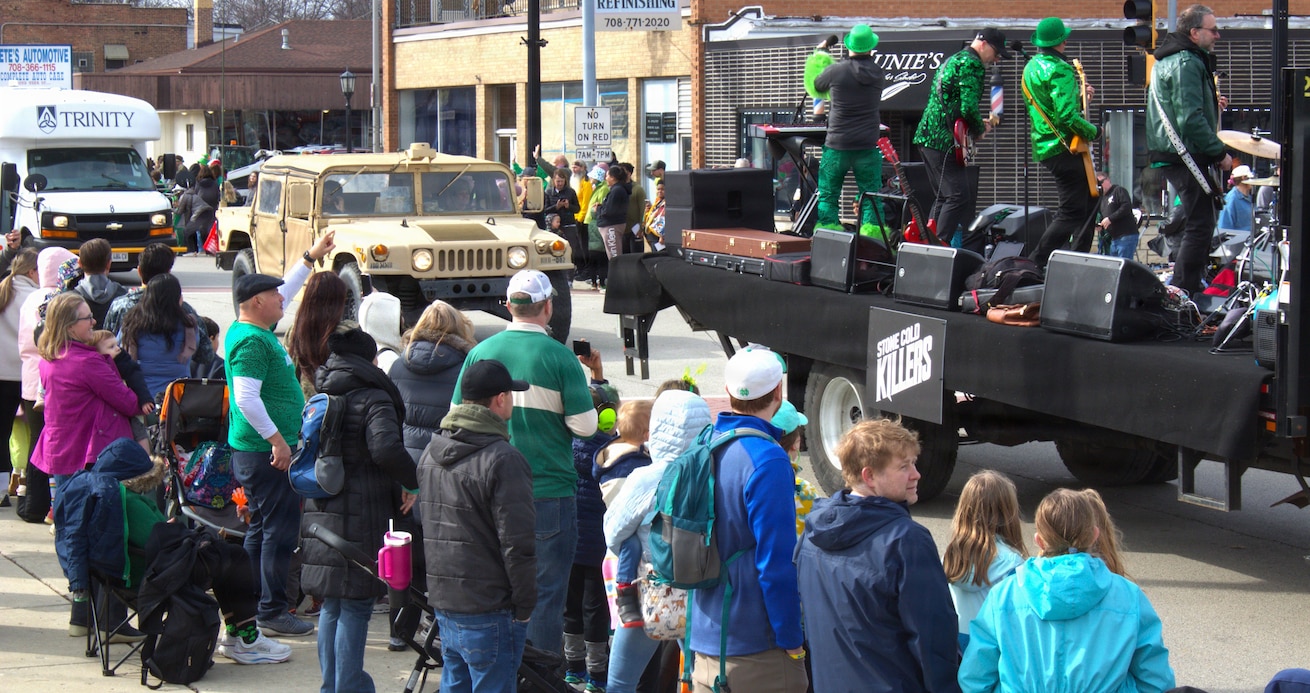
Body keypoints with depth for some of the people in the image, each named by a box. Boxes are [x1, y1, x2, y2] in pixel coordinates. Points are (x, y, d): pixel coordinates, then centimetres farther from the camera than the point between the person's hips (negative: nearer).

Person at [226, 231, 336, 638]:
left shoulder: (255, 329, 13)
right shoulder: (251, 341, -18)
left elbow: (286, 290, 30)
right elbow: (246, 398, -26)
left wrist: (311, 258, 33)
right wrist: (276, 440, -24)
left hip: (264, 450, 11)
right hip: (266, 452, -11)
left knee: (262, 530, 16)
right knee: (279, 531, -7)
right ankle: (272, 612, -3)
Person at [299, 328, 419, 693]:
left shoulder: (319, 399, 13)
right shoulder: (372, 398, -10)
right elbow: (385, 448, -25)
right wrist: (411, 483, -12)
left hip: (321, 513, 7)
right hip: (360, 519, -7)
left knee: (331, 606, 15)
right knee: (355, 607, -3)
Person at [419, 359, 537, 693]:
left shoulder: (432, 452, 11)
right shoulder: (503, 460, -18)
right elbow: (517, 543, -18)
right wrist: (524, 606, -9)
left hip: (443, 603, 8)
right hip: (489, 613, -8)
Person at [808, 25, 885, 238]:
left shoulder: (836, 71, -9)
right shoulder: (877, 74, -2)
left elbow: (816, 86, 10)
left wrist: (821, 52, 25)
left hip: (837, 146, -2)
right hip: (868, 147, 2)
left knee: (828, 196, 8)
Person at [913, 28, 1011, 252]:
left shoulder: (952, 60, 23)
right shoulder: (972, 64, -10)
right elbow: (969, 107, -20)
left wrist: (978, 123, 21)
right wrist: (980, 129, -2)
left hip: (926, 135, 10)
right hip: (944, 141, -10)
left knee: (944, 197, 16)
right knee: (958, 197, -9)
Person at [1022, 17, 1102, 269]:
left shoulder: (1031, 67, 14)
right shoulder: (1059, 70, -16)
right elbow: (1067, 116, -24)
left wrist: (1080, 96, 15)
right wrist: (1094, 131, -10)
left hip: (1044, 146, 10)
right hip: (1064, 148, -10)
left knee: (1087, 204, 18)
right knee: (1072, 213, -7)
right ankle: (1034, 264, -12)